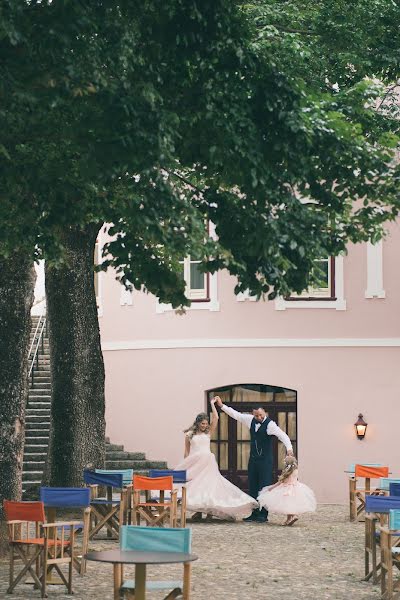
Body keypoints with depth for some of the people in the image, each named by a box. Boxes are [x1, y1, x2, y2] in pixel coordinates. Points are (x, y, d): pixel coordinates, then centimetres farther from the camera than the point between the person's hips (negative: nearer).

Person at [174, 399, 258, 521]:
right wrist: (186, 464, 2)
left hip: (207, 462, 1)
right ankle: (198, 511, 4)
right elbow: (187, 451, 9)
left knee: (209, 485, -5)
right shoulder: (189, 434, 7)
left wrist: (212, 404, 9)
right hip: (194, 463, -1)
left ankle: (209, 510, -5)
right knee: (195, 486, -2)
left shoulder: (208, 432, 10)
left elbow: (216, 418, 2)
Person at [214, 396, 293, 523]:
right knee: (252, 487, 10)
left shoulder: (270, 424, -16)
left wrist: (289, 448, -42)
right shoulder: (251, 420, 3)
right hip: (253, 459, 7)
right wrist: (221, 406, 11)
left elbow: (282, 435, -26)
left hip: (265, 460, -7)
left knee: (264, 487, -6)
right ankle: (255, 513, 18)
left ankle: (263, 515, -2)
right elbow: (236, 414, 13)